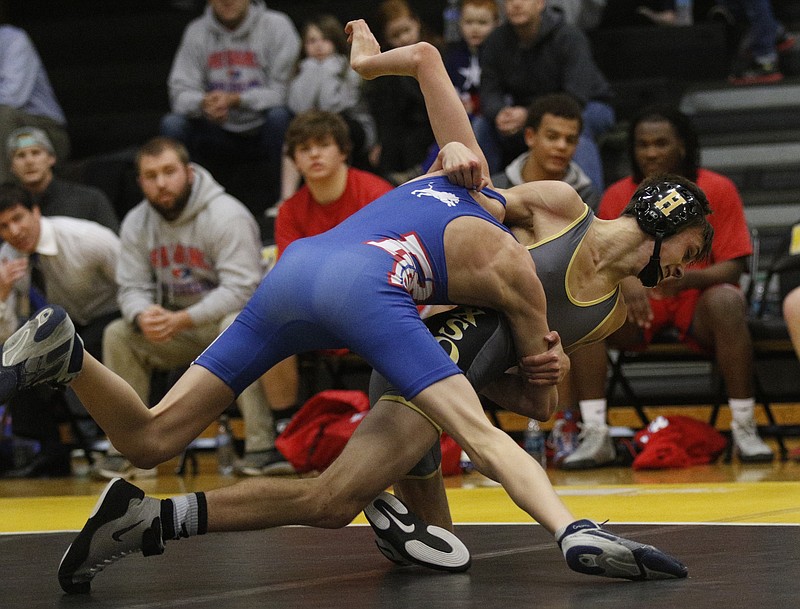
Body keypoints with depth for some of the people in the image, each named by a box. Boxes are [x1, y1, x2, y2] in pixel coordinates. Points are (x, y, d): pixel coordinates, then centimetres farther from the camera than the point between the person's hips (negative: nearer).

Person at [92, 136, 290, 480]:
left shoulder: (227, 216, -20)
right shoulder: (137, 223, 0)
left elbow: (240, 288, -25)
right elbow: (132, 287, 1)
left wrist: (181, 320, -34)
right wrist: (143, 316, -25)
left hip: (234, 315, -6)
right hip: (179, 328, 6)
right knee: (118, 335, -13)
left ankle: (262, 443, -39)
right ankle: (129, 451, -8)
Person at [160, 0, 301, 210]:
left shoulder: (276, 25, -8)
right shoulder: (196, 31, 1)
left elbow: (282, 92, -15)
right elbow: (180, 93, -6)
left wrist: (235, 99, -31)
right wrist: (203, 104, -30)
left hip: (262, 130, -3)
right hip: (221, 134, 3)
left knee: (278, 115, -35)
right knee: (171, 124, -21)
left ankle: (280, 199, -22)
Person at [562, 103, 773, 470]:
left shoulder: (718, 190, -4)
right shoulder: (617, 197, 2)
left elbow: (733, 267, -9)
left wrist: (688, 279, -30)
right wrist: (623, 281, -26)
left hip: (698, 299, -2)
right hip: (641, 305, 2)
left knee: (726, 301, -37)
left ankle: (745, 429, -32)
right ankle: (595, 436, -29)